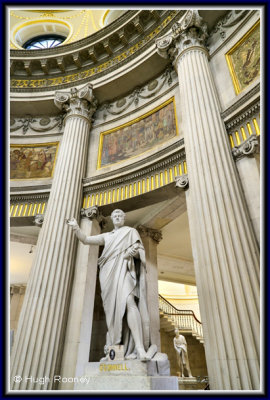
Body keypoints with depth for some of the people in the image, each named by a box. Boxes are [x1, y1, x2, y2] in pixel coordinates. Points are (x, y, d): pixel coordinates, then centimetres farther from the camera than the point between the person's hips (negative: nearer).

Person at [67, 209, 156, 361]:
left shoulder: (131, 231, 17)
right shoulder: (106, 236, 27)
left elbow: (140, 252, 7)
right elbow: (86, 239, 19)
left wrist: (134, 252, -17)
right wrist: (76, 227, 2)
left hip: (124, 270, -4)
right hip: (109, 274, 4)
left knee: (129, 301, -27)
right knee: (113, 309, -2)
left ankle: (140, 348, -34)